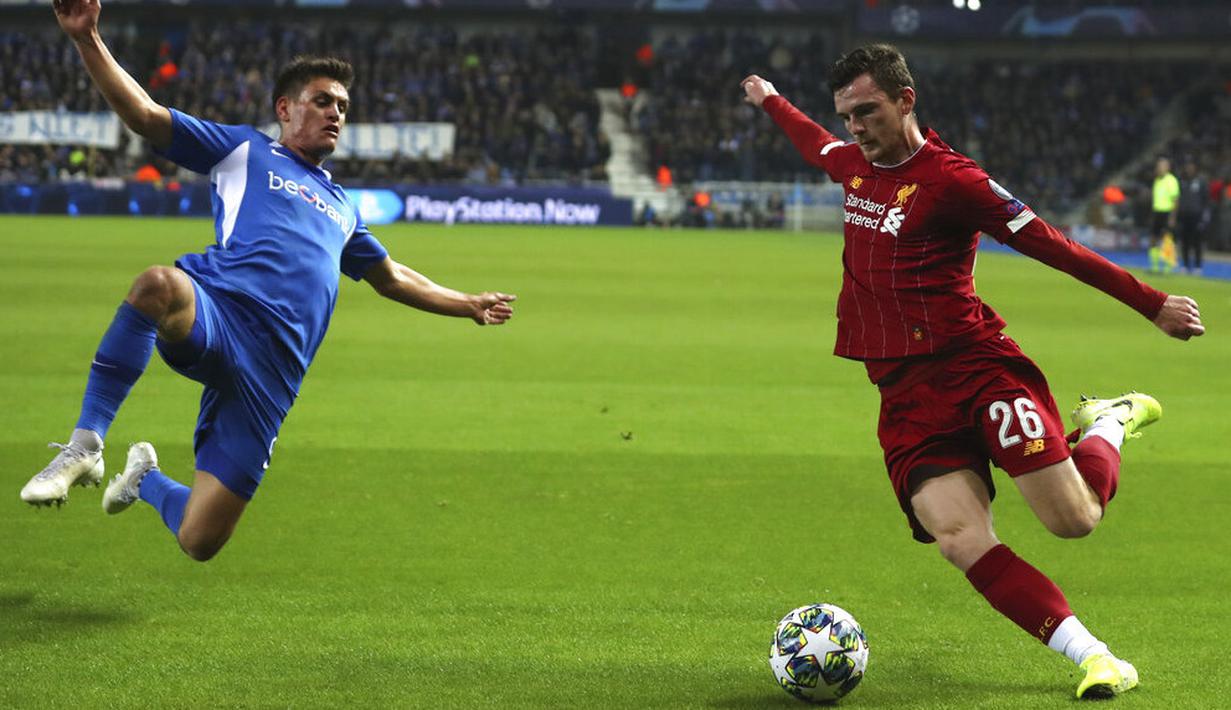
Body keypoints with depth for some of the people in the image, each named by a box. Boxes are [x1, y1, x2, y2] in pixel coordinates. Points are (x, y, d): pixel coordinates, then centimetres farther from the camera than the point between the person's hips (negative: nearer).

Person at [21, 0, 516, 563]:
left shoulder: (340, 206, 35)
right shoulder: (244, 150, 19)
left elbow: (391, 278, 50)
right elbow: (144, 115, 9)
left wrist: (468, 304, 53)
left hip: (270, 369, 4)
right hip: (218, 306, -4)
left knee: (199, 542, -7)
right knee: (158, 285, -45)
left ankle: (145, 478, 30)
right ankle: (85, 446, -33)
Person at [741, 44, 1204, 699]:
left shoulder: (951, 179, -8)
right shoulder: (855, 164, 13)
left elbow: (1053, 248, -6)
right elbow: (818, 145, 39)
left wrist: (1154, 305, -5)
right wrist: (770, 100, 56)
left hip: (976, 366, -5)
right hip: (906, 394, 5)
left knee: (1074, 519, -11)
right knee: (962, 542, -19)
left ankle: (1109, 422, 22)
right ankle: (1091, 656, -14)